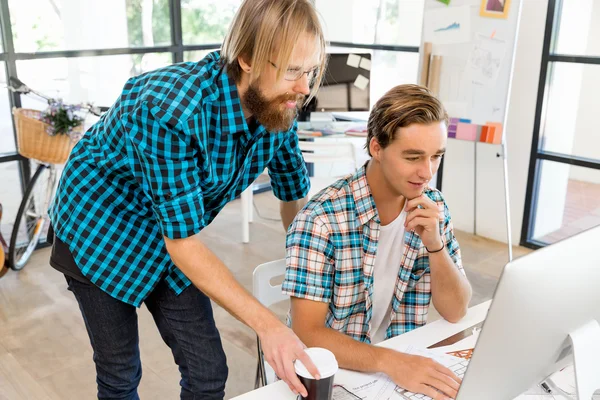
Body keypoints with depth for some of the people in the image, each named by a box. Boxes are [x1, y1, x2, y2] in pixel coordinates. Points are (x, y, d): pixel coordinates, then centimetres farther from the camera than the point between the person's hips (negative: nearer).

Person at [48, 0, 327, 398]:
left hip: (170, 236, 5)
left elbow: (295, 196, 1)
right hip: (99, 228, -4)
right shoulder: (173, 110, -36)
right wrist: (265, 323, -38)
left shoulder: (278, 107, -15)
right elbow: (183, 243, -33)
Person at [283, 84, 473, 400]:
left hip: (401, 367, 4)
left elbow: (455, 312, -3)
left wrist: (434, 244, -19)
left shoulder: (432, 207, -3)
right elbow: (307, 333, -21)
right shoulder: (322, 217, -20)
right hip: (331, 373, -4)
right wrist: (390, 361, -33)